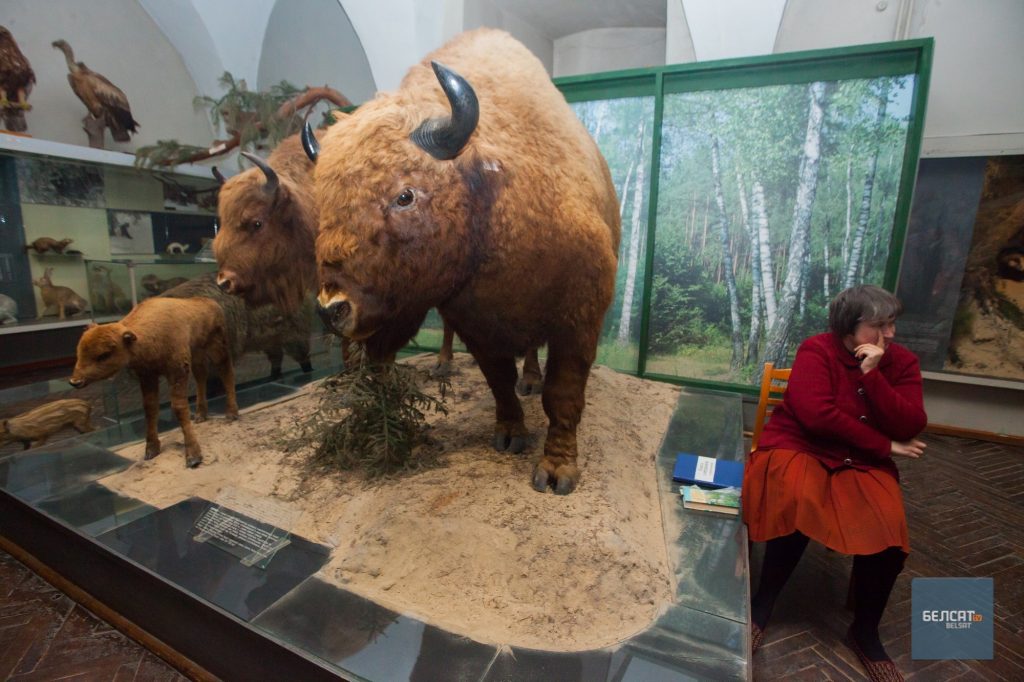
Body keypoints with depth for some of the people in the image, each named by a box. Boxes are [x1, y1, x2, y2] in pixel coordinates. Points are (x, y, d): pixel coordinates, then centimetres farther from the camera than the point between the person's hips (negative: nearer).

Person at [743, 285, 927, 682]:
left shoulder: (901, 362, 4)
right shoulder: (817, 350, -10)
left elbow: (911, 427, -7)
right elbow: (817, 416, -21)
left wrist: (873, 375, -17)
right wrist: (886, 446, -12)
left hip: (863, 462, 4)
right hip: (798, 447, -4)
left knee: (889, 530, -22)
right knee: (799, 503, -33)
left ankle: (865, 631, 4)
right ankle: (762, 603, -10)